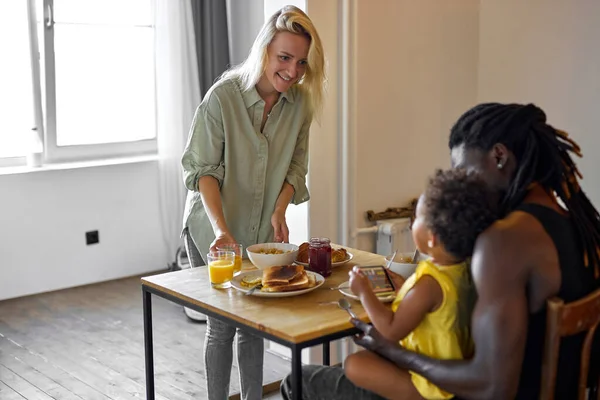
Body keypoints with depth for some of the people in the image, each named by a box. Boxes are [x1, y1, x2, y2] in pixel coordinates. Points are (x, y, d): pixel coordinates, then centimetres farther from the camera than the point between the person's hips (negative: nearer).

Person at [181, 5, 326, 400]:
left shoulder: (300, 102, -6)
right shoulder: (222, 96, -19)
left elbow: (296, 165, 3)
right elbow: (203, 170, -17)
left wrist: (280, 210, -13)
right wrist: (221, 228, -29)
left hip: (263, 231, 4)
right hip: (216, 227, -4)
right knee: (222, 324, 3)